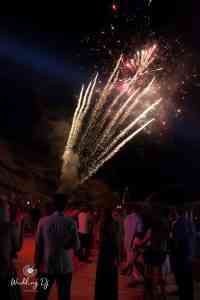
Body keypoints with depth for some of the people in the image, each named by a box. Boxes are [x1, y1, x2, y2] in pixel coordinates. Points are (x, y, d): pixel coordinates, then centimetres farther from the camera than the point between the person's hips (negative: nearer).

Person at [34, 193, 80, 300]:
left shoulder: (43, 221, -10)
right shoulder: (71, 223, -9)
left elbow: (38, 246, -5)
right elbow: (76, 247, -4)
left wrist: (36, 265, 6)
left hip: (46, 267, 0)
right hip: (65, 267, 0)